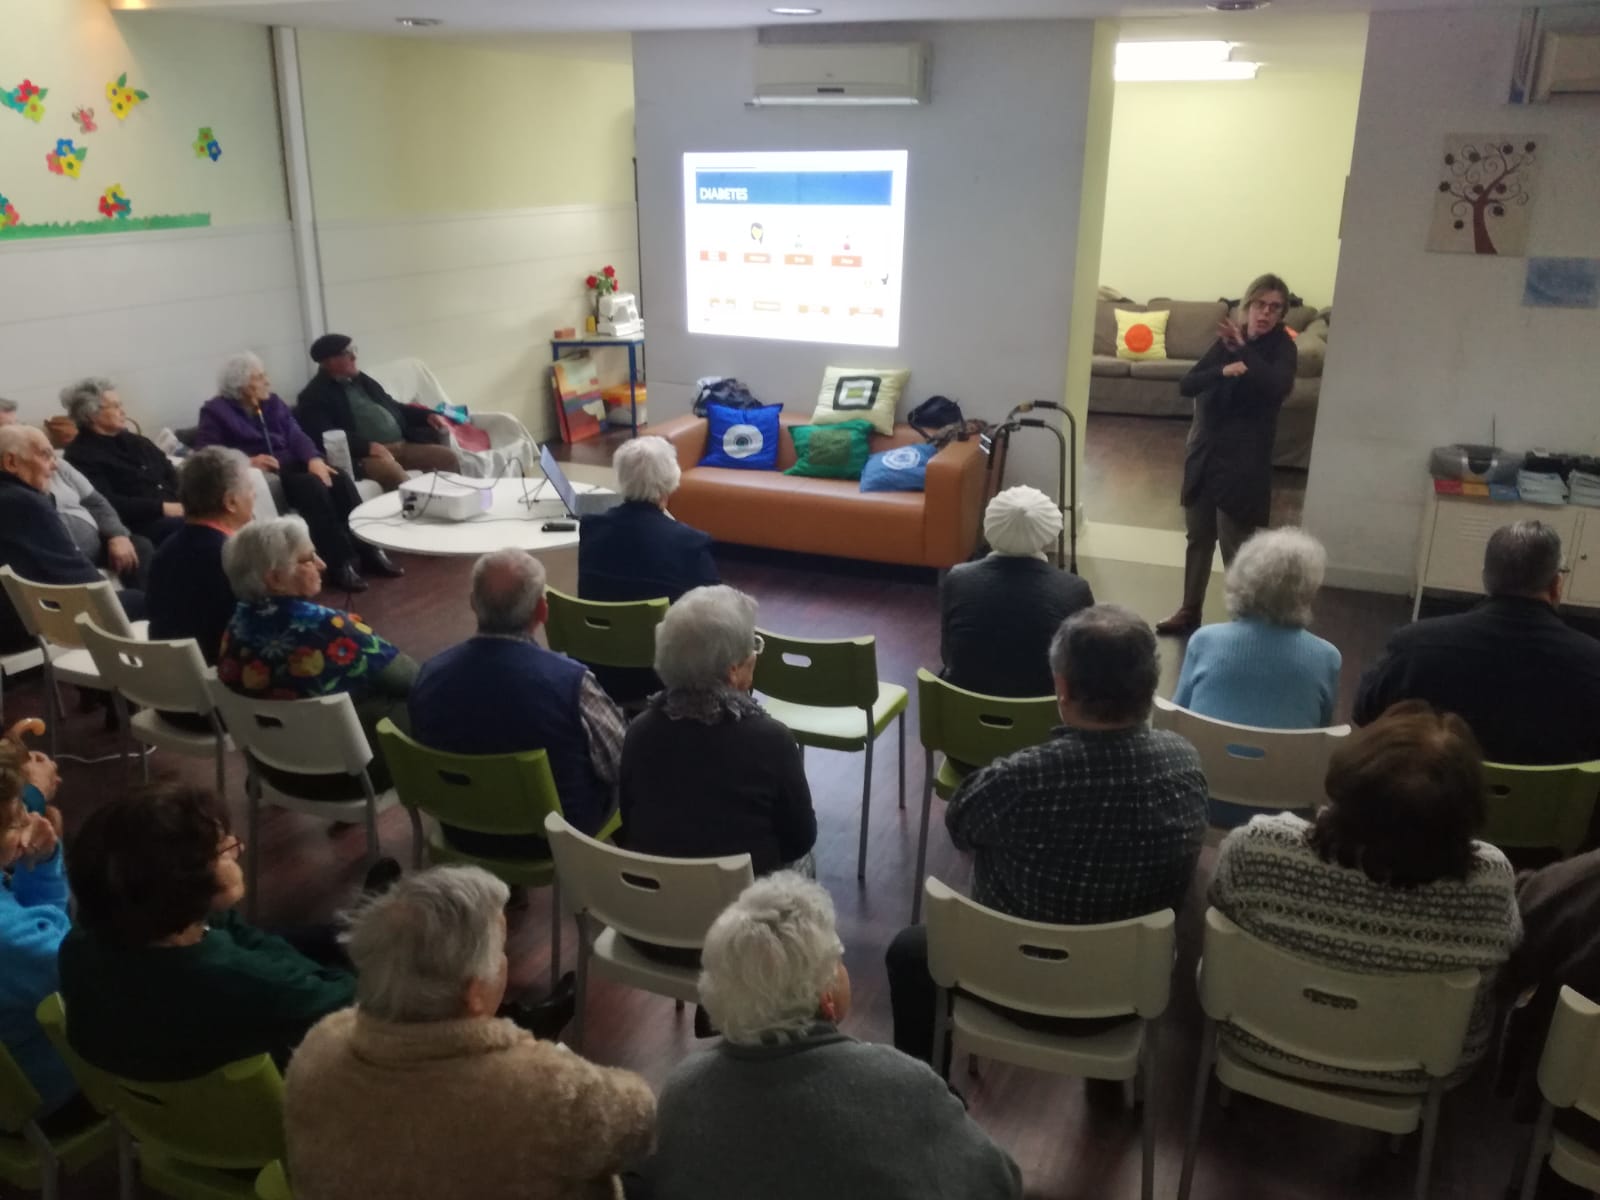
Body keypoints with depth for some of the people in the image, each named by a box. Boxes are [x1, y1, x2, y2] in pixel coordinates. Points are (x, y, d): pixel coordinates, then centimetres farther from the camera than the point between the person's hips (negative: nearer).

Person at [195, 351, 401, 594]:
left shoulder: (272, 402, 17)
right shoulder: (216, 412, 1)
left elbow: (295, 435, 5)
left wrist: (314, 458, -17)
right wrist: (246, 462, -25)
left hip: (291, 467, 6)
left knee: (340, 479, -23)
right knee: (312, 485, -34)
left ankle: (369, 550, -22)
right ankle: (340, 564, -34)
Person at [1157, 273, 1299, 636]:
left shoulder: (1281, 347, -6)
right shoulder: (1226, 339, 5)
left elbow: (1279, 387, -27)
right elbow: (1186, 385, -5)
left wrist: (1244, 350, -23)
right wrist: (1223, 370, -23)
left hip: (1244, 460, -5)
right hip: (1203, 452, 5)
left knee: (1235, 545, -3)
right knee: (1198, 537, 14)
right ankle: (1189, 612, 27)